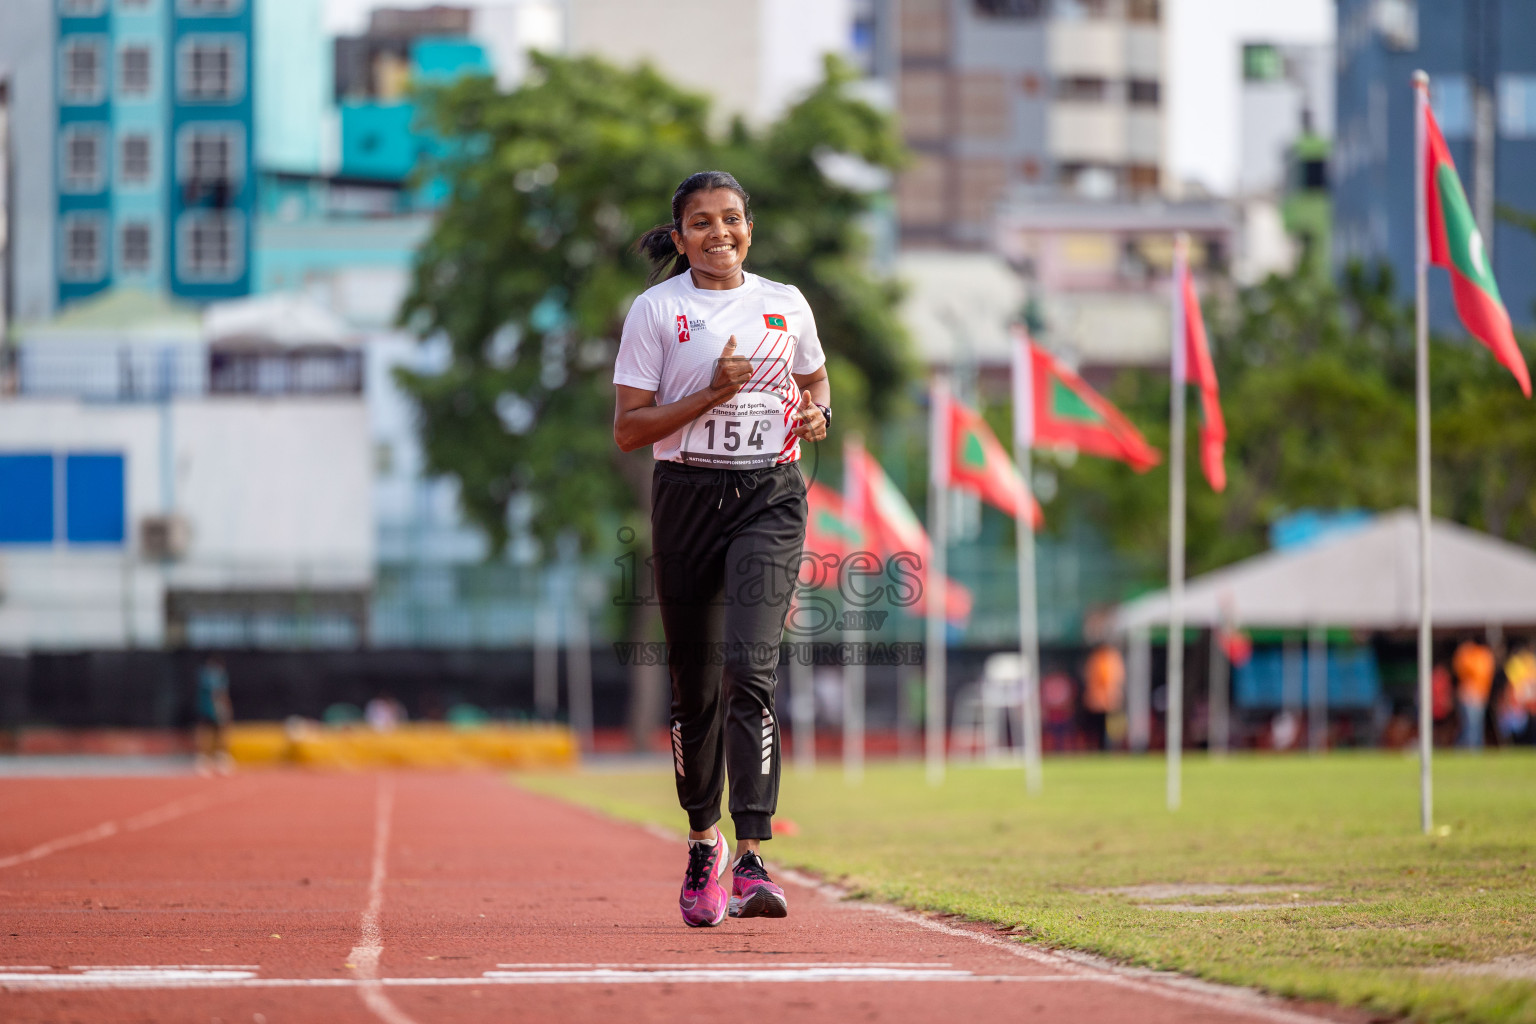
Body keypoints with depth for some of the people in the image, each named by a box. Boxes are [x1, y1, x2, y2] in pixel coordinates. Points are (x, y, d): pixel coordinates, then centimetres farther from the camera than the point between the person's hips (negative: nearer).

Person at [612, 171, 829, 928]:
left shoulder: (785, 305, 8)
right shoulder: (655, 310, 1)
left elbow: (815, 380, 24)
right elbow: (627, 430, -4)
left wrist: (817, 412, 1)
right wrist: (711, 394, -15)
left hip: (769, 497, 0)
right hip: (687, 495, 0)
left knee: (748, 665, -19)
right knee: (694, 684, 7)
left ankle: (751, 859, -24)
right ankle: (704, 838, 31)